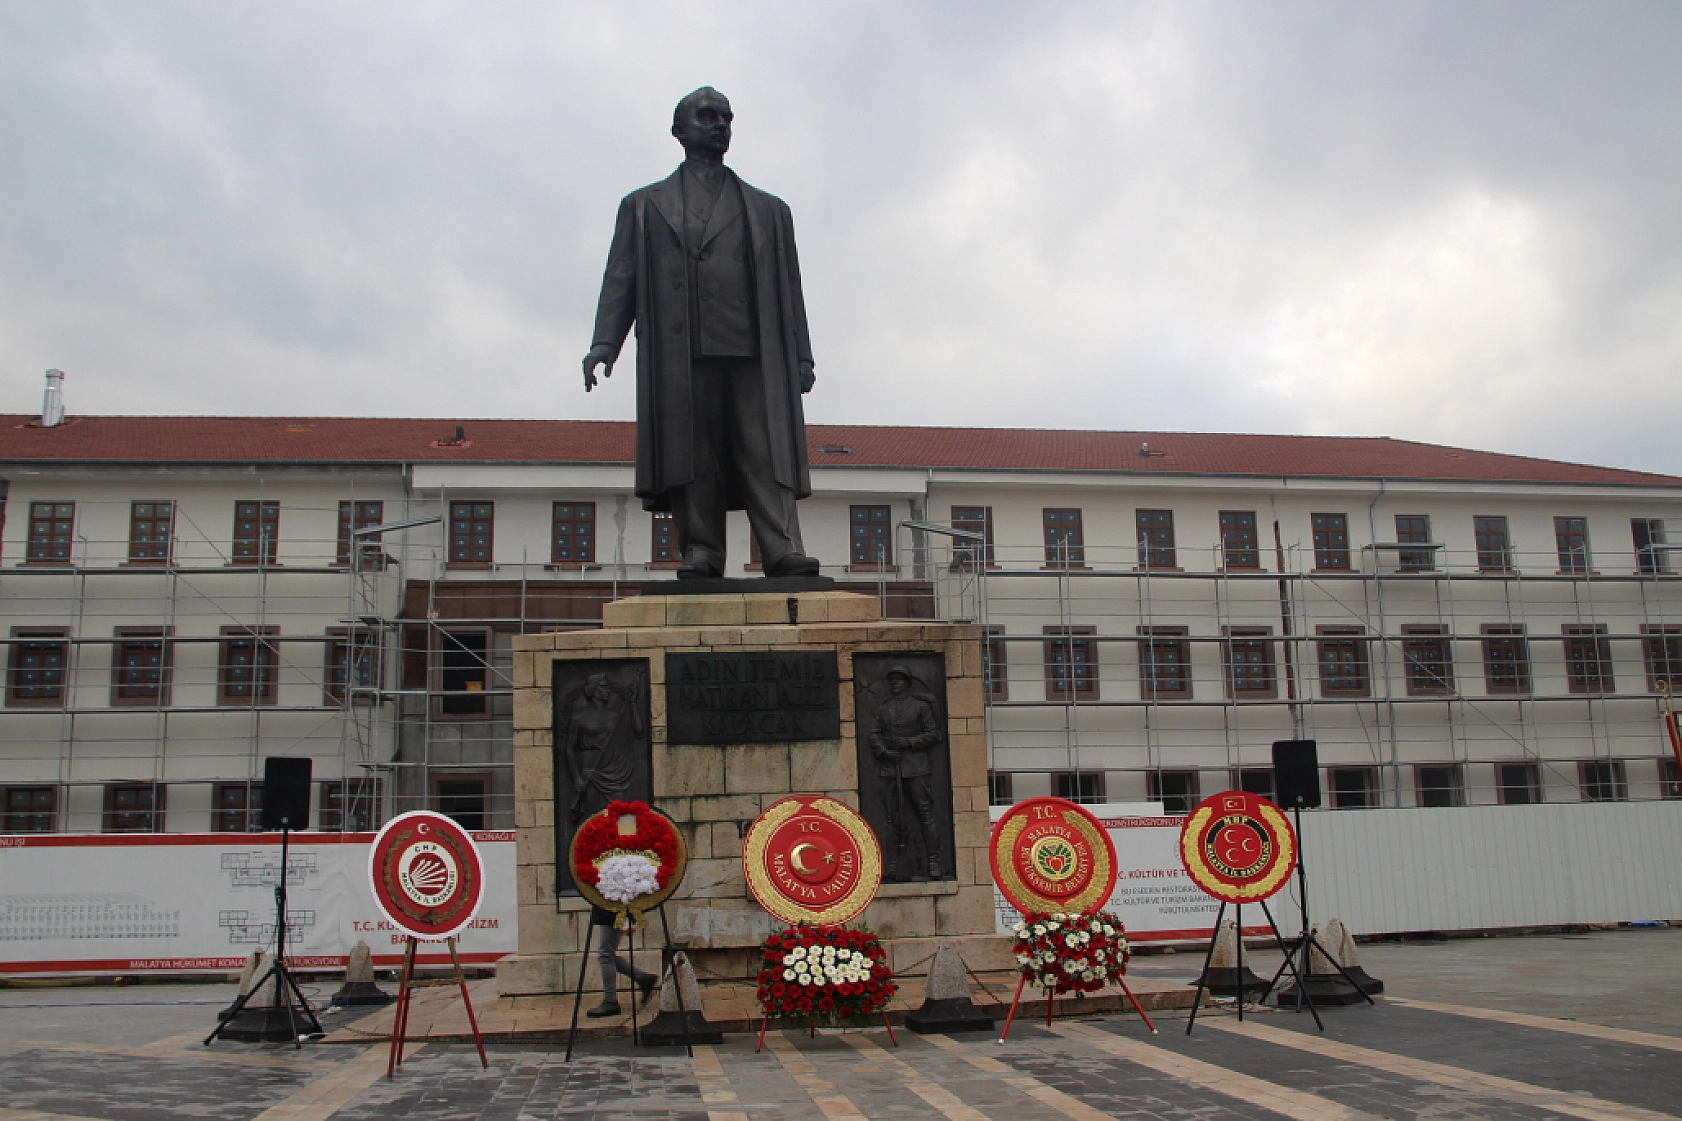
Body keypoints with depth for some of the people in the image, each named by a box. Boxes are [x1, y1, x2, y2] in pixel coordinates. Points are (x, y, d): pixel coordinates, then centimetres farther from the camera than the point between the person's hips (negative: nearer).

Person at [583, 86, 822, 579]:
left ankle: (784, 554, -19)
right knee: (690, 458, -6)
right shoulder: (644, 206, 23)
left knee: (765, 454, -11)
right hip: (679, 358, 0)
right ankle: (699, 553, -4)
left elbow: (788, 289, 19)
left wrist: (801, 357, 9)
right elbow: (620, 280, 13)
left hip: (754, 354, 0)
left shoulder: (769, 210, 26)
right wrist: (604, 342, -2)